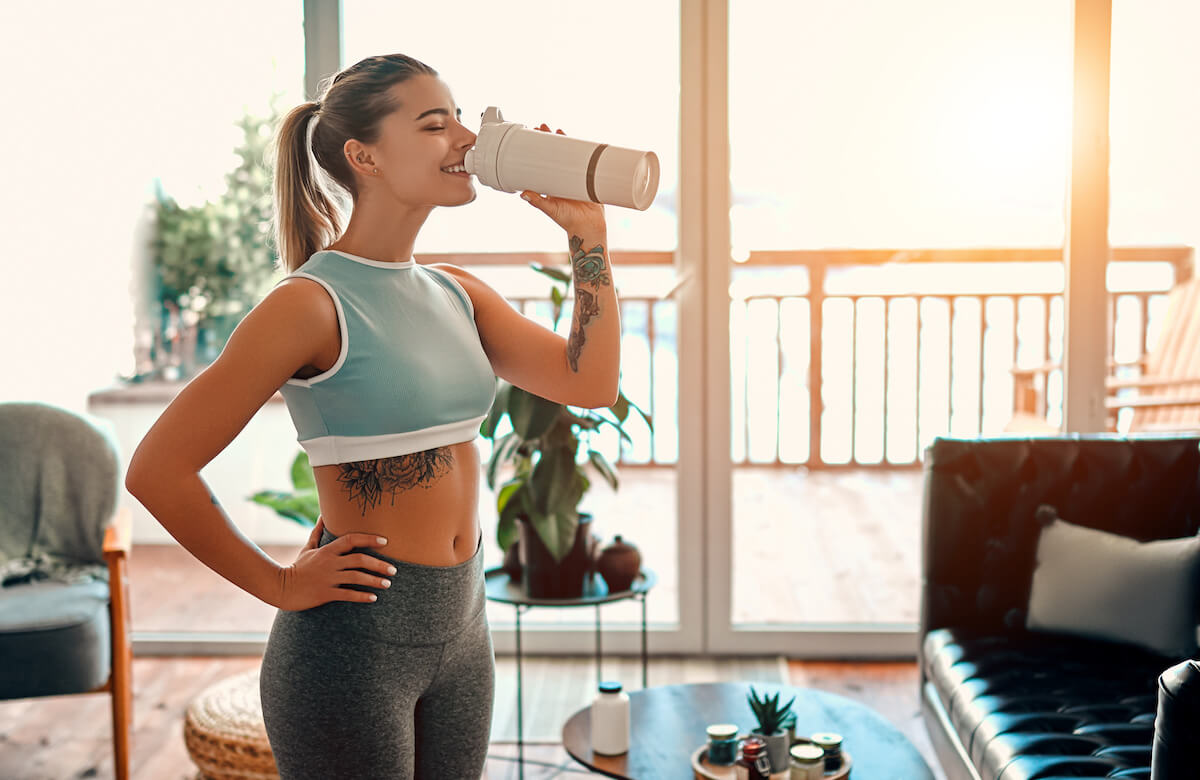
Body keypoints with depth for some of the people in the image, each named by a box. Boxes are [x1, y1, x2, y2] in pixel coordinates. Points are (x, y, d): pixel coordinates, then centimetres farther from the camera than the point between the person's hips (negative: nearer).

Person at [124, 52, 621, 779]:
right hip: (355, 638, -7)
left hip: (463, 628, 7)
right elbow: (157, 469, -17)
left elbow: (591, 383, -2)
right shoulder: (314, 303, -16)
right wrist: (281, 584, -11)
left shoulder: (457, 294, 6)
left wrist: (588, 233, -7)